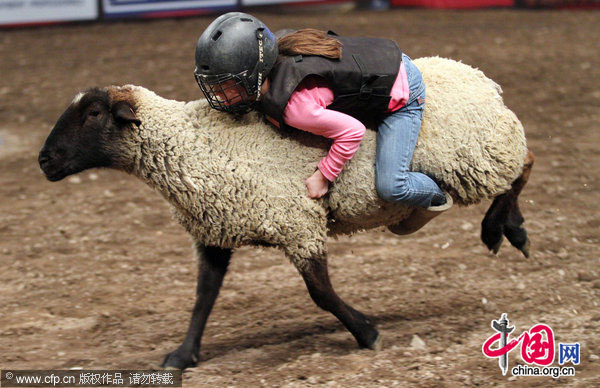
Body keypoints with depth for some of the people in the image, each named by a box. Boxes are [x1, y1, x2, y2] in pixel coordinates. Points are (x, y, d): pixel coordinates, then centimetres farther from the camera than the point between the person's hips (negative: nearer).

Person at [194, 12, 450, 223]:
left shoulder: (296, 107, -38)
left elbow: (352, 131, -29)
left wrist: (323, 176, -18)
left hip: (400, 94, -8)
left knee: (390, 187, -9)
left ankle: (436, 196, 22)